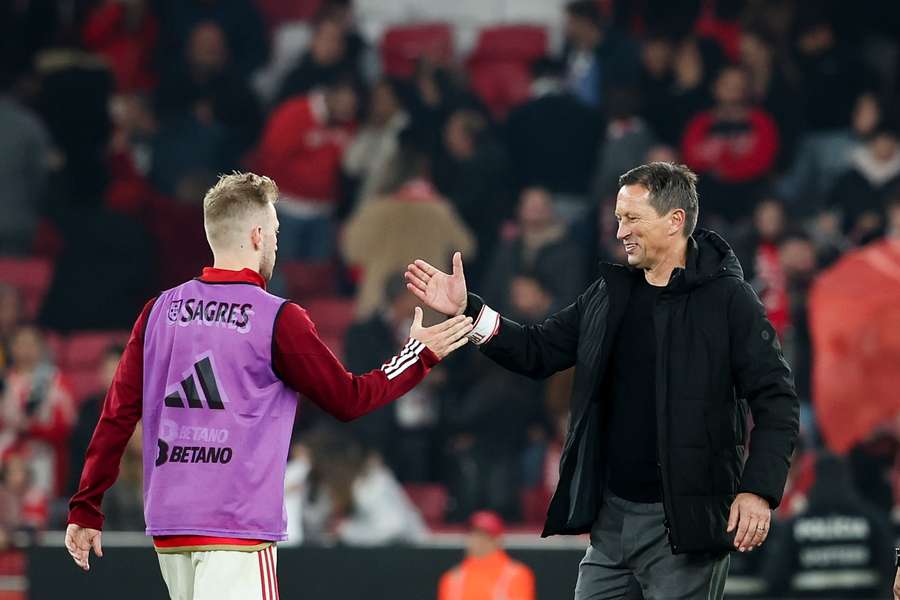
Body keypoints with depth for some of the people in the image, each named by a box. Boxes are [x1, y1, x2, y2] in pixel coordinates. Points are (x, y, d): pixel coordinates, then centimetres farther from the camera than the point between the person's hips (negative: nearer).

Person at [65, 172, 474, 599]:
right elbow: (348, 399, 0)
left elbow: (118, 415, 7)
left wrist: (85, 509, 11)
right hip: (237, 525, -6)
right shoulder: (276, 319, -7)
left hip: (167, 523, 6)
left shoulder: (160, 311, 8)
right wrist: (420, 355, 13)